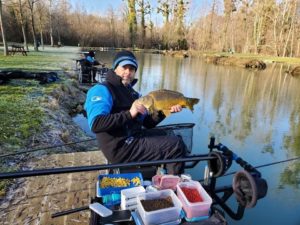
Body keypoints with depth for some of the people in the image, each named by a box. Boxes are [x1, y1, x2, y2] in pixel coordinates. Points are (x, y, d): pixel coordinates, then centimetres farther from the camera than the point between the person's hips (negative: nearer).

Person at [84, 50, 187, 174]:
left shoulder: (132, 93, 17)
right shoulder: (102, 90, -10)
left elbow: (148, 123, 15)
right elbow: (96, 124, -26)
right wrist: (129, 114, -30)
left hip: (135, 138, 10)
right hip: (122, 147, -9)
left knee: (175, 138, 23)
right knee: (176, 145, -11)